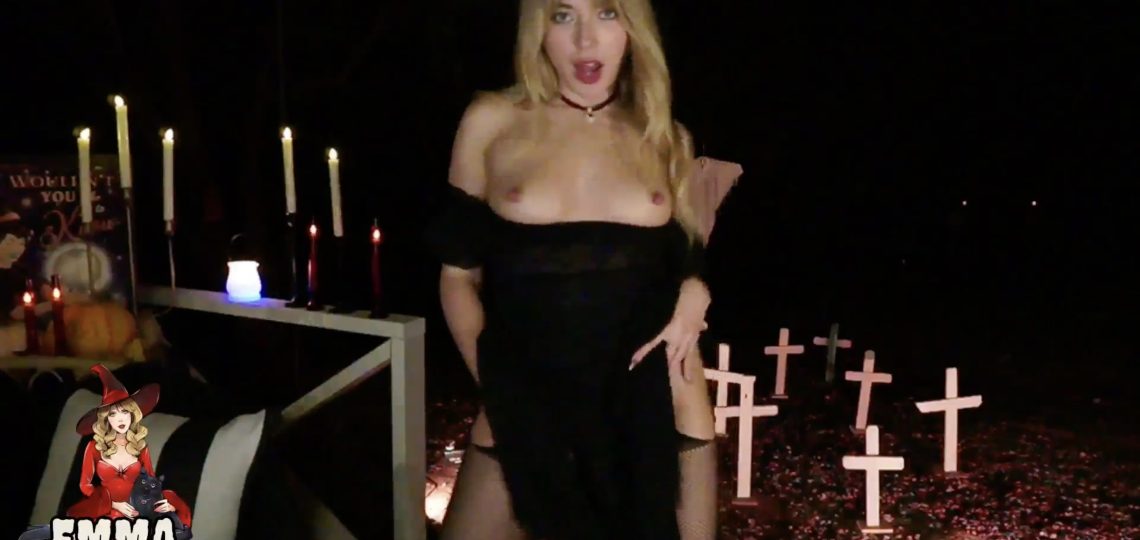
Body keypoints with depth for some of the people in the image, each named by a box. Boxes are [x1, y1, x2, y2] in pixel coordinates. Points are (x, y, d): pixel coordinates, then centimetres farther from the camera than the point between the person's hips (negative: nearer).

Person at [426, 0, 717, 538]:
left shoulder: (667, 139, 6)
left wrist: (696, 292, -4)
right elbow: (459, 274, 4)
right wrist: (493, 382, -7)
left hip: (659, 409, 2)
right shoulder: (492, 123, 0)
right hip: (527, 412, -1)